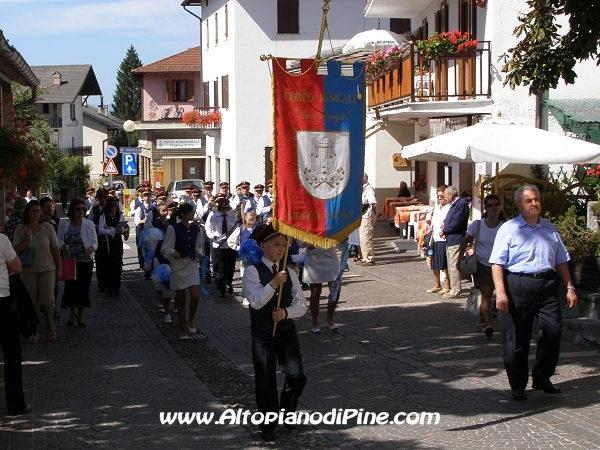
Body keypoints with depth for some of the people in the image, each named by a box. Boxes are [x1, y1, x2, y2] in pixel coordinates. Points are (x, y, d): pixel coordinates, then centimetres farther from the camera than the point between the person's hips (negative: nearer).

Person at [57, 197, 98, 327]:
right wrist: (63, 245, -15)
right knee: (70, 287, 0)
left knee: (83, 289, 5)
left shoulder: (89, 224, -2)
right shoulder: (64, 224, -2)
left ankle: (80, 316, 22)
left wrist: (92, 248, -23)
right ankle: (72, 314, 25)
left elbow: (94, 241, -2)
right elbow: (59, 239, 6)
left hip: (86, 262, 0)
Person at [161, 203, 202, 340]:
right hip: (178, 266, -3)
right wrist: (173, 253, -27)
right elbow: (165, 249, -7)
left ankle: (191, 319, 15)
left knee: (195, 296, -14)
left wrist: (199, 253, 0)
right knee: (180, 299, 3)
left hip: (192, 265, 3)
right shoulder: (173, 228, -9)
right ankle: (183, 330, 15)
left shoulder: (196, 229, 5)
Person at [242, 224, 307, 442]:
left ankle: (286, 411, 26)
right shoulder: (253, 271, -9)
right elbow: (256, 301, -21)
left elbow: (301, 304, 1)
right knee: (265, 379, 4)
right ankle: (267, 424, 18)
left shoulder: (289, 273, 4)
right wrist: (273, 284, -33)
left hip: (287, 329, 3)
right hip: (263, 332, -3)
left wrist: (286, 313, -18)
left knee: (296, 376, -1)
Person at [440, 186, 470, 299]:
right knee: (451, 266, 14)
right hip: (450, 240, 11)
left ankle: (455, 291, -6)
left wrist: (444, 231, -9)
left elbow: (455, 223, -20)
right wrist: (445, 224, 2)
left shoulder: (461, 204, -14)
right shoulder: (453, 205, 17)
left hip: (455, 240, -11)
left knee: (454, 266, -9)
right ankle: (453, 289, 21)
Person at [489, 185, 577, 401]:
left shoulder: (550, 229, 16)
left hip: (547, 284, 4)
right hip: (518, 285, -4)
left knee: (552, 331, -4)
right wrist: (500, 292, -16)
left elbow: (561, 261, 19)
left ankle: (542, 378, 15)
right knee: (516, 339, 1)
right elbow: (497, 263, -6)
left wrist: (570, 288, 11)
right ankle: (518, 386, 14)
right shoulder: (509, 229, 1)